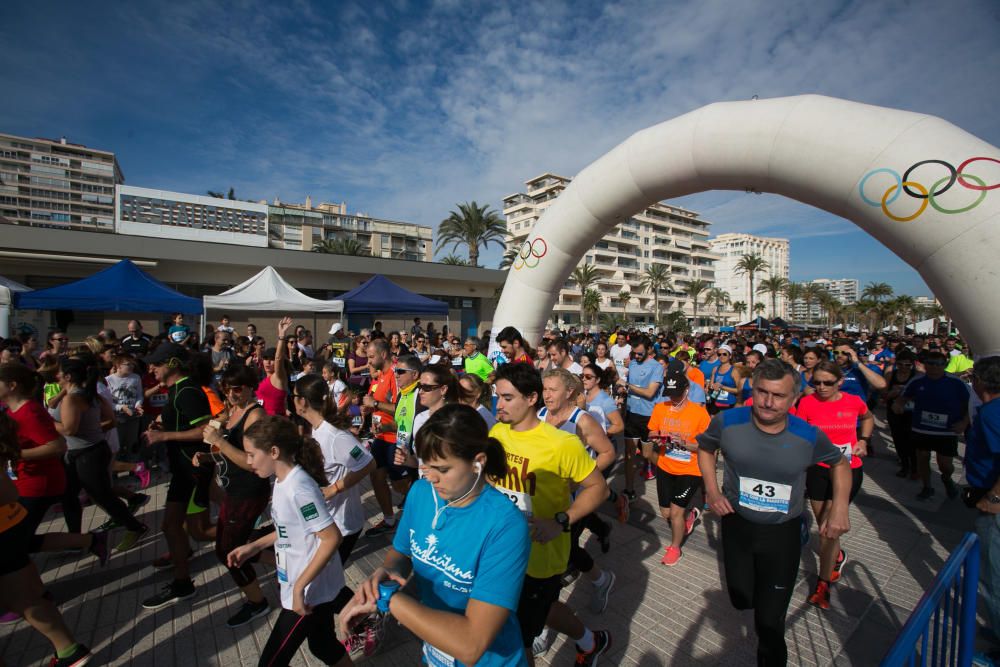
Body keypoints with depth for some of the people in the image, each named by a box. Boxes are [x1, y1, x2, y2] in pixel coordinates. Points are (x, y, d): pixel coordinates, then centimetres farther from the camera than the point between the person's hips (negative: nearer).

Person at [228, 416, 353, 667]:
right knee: (323, 645, 25)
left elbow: (332, 538, -29)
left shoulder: (299, 489, -29)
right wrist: (254, 546, 10)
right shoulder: (282, 480, 0)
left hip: (310, 591, -9)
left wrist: (300, 586, -25)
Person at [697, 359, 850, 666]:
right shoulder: (727, 422, -19)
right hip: (737, 525, 1)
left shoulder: (809, 436, -17)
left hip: (782, 533, -1)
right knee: (741, 600, 23)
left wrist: (840, 507, -6)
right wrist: (711, 490, -8)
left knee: (770, 620, 6)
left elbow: (839, 463, 6)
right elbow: (705, 448, 2)